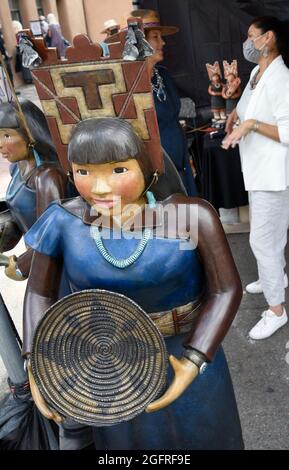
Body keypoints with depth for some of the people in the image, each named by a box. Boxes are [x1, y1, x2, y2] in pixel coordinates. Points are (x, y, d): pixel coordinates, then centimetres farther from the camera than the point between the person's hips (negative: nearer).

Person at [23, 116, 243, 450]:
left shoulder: (191, 214, -22)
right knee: (125, 436, 23)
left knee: (200, 432, 22)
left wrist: (192, 365, -23)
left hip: (187, 351, 0)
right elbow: (40, 293, -4)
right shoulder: (64, 221, -16)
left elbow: (226, 289, -15)